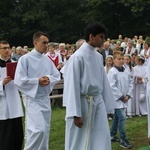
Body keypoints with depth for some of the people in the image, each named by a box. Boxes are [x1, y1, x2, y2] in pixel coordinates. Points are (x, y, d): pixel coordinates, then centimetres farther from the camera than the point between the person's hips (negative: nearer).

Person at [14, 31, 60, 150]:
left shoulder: (47, 60, 6)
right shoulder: (25, 59, -10)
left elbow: (57, 76, 8)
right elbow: (19, 80, -14)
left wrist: (49, 79, -13)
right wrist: (38, 81, -19)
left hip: (45, 98, 6)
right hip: (33, 98, -6)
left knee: (45, 129, 12)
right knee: (39, 129, -16)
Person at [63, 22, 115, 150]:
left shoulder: (99, 57, 7)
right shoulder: (78, 57, -14)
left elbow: (103, 81, 12)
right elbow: (72, 86, -14)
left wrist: (107, 105, 11)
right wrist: (76, 114, -16)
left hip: (98, 102, 6)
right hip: (83, 102, -6)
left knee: (102, 140, 10)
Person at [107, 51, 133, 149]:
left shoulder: (125, 72, 8)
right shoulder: (112, 72, -14)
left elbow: (130, 83, 12)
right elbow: (112, 86, -18)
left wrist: (128, 95, -2)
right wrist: (121, 97, -15)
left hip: (124, 99, 8)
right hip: (116, 99, -7)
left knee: (117, 117, 16)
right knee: (122, 117, -13)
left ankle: (112, 136, 29)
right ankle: (123, 140, -7)